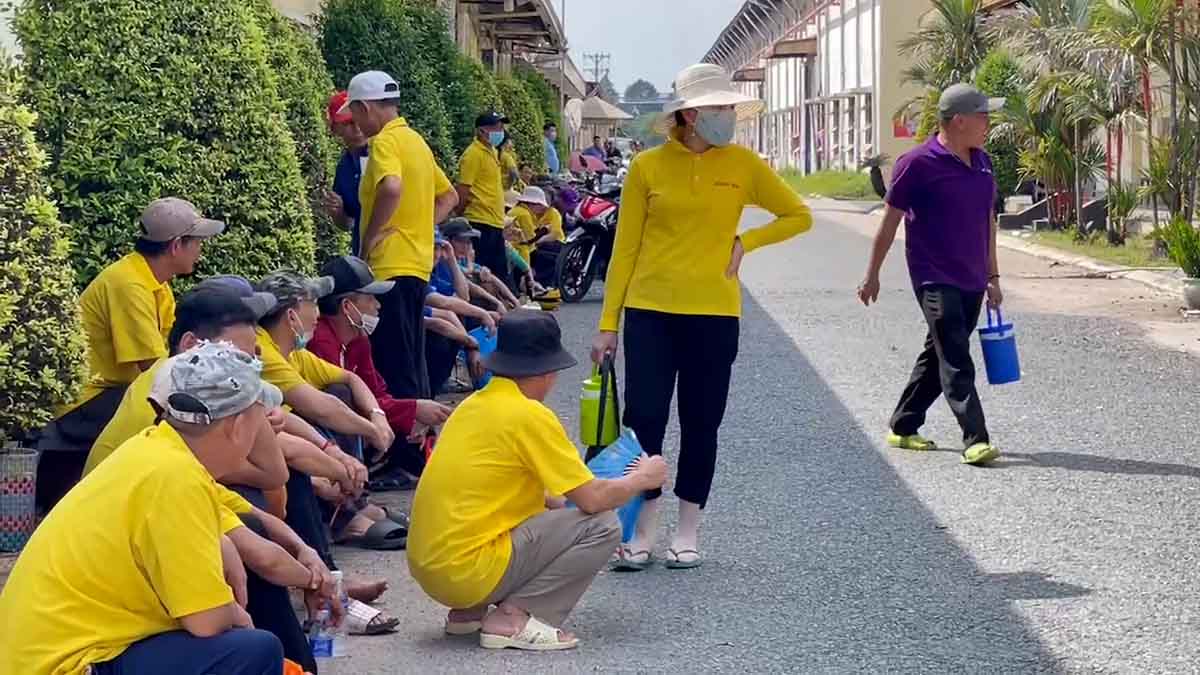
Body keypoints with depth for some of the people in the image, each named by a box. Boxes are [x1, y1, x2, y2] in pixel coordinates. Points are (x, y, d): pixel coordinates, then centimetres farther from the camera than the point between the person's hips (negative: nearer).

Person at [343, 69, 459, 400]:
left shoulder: (385, 141, -12)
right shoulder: (415, 140, 17)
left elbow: (391, 188, -32)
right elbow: (449, 196, 25)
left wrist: (369, 237, -20)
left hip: (391, 267, -10)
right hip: (418, 263, 10)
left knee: (393, 364, -7)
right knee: (411, 360, 16)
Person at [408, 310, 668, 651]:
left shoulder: (474, 404, 13)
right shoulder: (530, 415, -13)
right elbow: (593, 498, -11)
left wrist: (563, 504, 28)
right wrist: (642, 478, 7)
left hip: (426, 566, 9)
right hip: (466, 570, -9)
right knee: (601, 527, -6)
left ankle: (469, 611, 16)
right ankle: (513, 617, -9)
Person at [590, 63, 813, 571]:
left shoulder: (742, 164, 1)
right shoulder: (648, 167, -1)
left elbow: (799, 216, 11)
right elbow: (625, 248, 3)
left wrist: (744, 242, -2)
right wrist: (608, 324, 1)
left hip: (713, 312, 1)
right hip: (650, 311, -1)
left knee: (701, 425, 8)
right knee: (643, 420, -1)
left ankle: (688, 533, 21)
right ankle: (642, 533, 12)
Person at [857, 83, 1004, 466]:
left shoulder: (981, 162, 10)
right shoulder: (919, 163, -11)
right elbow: (891, 221, -5)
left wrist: (992, 276, 18)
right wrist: (872, 275, -1)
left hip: (971, 281, 8)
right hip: (935, 280, -8)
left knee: (938, 356, 14)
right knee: (956, 362, -13)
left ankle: (903, 428, 26)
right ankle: (975, 440, -15)